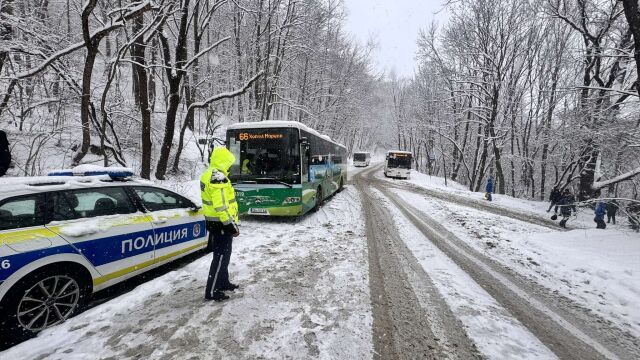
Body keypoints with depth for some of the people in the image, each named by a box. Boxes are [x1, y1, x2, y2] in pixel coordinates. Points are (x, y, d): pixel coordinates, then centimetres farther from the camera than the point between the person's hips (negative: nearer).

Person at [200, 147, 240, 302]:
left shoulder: (208, 174, 11)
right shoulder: (218, 177, -22)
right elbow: (221, 206, -27)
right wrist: (231, 225, -21)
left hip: (213, 221, 10)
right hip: (221, 223, -10)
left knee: (222, 255, 21)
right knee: (221, 257, -1)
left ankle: (223, 282, 34)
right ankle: (211, 291, 8)